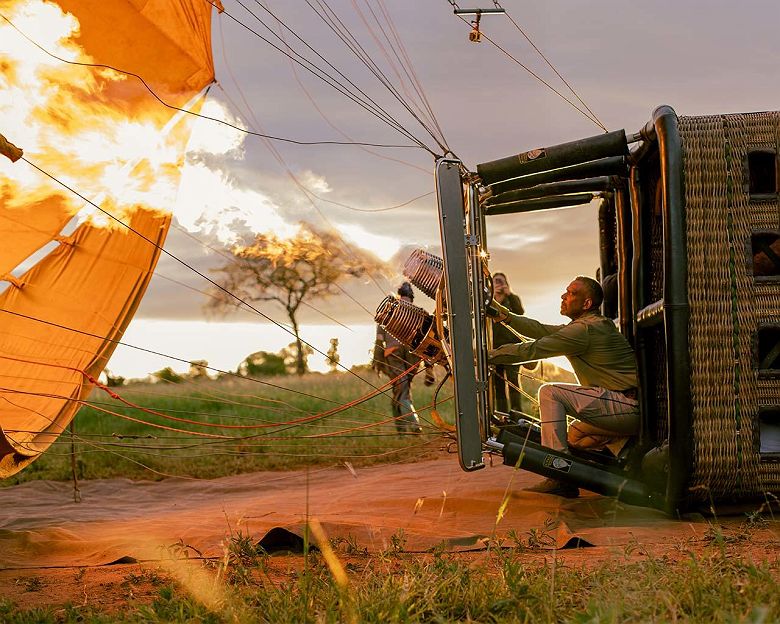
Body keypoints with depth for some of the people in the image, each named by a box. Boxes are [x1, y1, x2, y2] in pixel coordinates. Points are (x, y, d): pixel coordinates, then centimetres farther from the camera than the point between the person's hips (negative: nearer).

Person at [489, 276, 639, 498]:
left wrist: (487, 355, -7)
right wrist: (508, 317, 14)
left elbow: (532, 349, -12)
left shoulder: (584, 329, -13)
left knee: (549, 392, -11)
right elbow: (543, 331, 21)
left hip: (628, 406, -11)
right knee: (576, 435, 28)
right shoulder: (594, 324, 19)